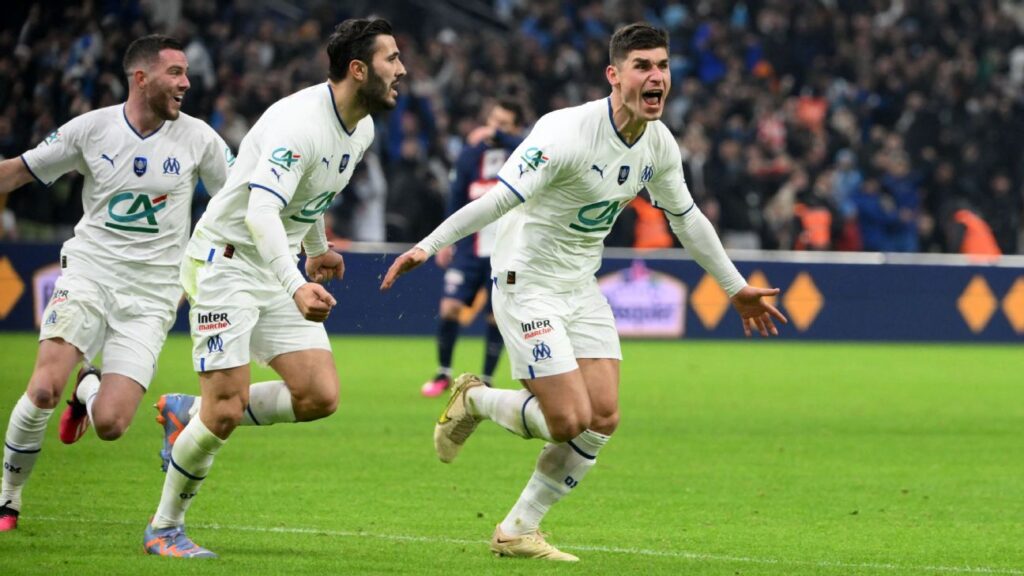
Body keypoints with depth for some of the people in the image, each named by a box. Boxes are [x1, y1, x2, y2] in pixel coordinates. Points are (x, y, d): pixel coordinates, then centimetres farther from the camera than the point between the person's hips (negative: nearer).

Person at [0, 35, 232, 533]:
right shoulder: (92, 128, -2)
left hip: (151, 295, 1)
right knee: (44, 390, -22)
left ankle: (89, 388, 26)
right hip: (88, 273, 0)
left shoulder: (198, 138, -1)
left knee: (110, 426, -13)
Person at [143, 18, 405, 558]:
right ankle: (163, 529, 7)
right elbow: (260, 212, -37)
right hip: (226, 263, -8)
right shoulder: (299, 123, -25)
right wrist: (296, 287, -47)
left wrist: (317, 249, 33)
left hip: (280, 268, 8)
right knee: (228, 407, -12)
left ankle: (189, 413, 15)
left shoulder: (362, 129, 4)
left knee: (319, 398, -5)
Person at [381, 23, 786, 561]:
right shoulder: (567, 133, -24)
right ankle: (474, 399, 15)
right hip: (526, 281, -7)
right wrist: (426, 247, -32)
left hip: (581, 286, 7)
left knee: (603, 419, -3)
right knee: (569, 421, -15)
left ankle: (518, 530, 12)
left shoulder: (660, 144, -1)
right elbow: (500, 198, -26)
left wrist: (736, 287, 23)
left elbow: (686, 218, 16)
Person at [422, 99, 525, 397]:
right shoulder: (470, 152, 5)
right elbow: (457, 196, 12)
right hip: (469, 247, 2)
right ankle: (443, 374, 9)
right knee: (450, 307, -8)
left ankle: (486, 381, 15)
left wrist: (497, 135, -29)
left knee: (497, 316, 0)